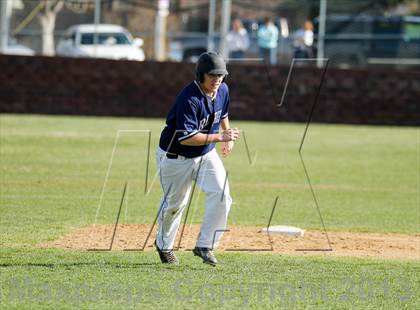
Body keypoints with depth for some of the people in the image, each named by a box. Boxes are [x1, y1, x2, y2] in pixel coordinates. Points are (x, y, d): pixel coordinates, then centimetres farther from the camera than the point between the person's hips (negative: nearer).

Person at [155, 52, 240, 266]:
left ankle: (205, 246, -3)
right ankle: (164, 245, 38)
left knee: (221, 195, -14)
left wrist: (228, 137, 2)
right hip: (176, 157, -6)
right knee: (174, 203, 10)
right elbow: (186, 137, -33)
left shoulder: (222, 90, -6)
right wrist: (219, 138, -34)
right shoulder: (189, 99, -30)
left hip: (206, 154, 6)